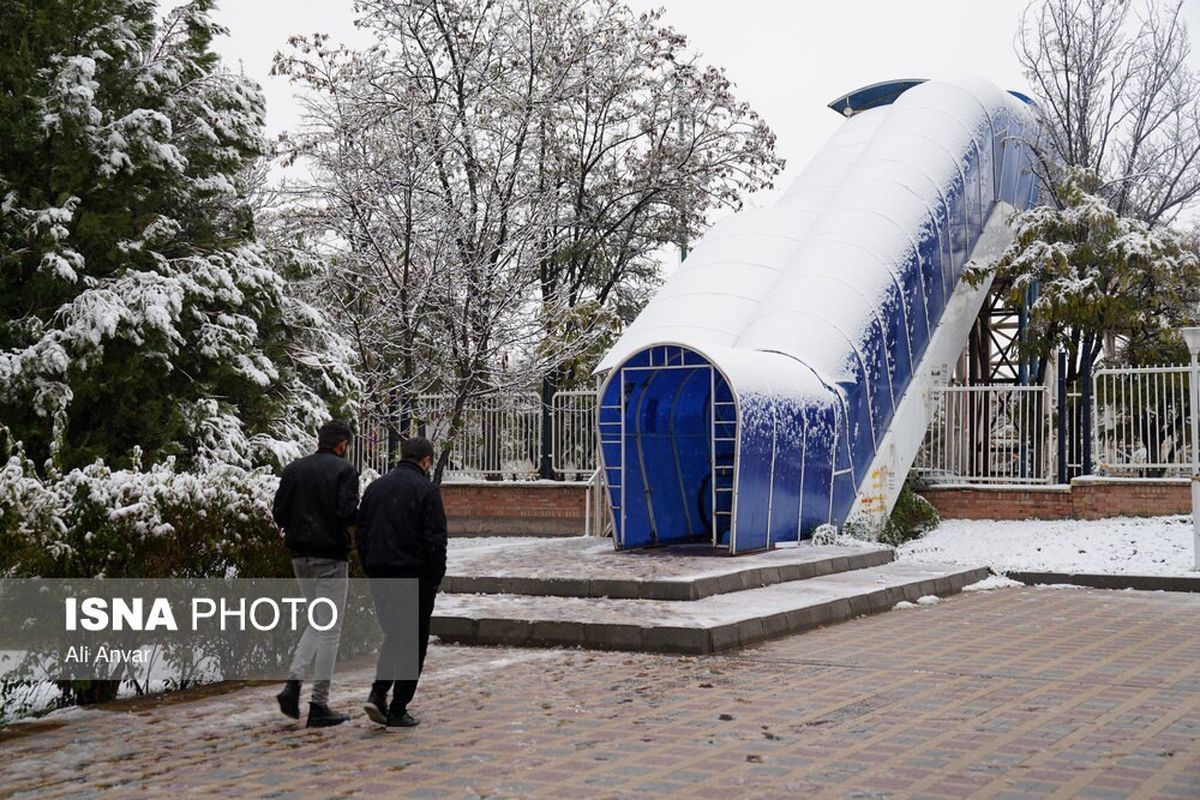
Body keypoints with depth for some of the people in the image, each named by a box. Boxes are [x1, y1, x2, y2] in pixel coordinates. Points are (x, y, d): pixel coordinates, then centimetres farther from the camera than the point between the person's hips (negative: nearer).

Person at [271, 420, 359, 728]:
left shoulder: (293, 469, 8)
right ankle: (319, 705, 3)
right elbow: (348, 513, -18)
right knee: (329, 629, 1)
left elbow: (278, 512, 4)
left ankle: (293, 684, 2)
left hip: (300, 555, 6)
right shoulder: (344, 470, -9)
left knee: (317, 623, 19)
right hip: (330, 556, -6)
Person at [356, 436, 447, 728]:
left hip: (380, 577, 6)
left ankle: (377, 695, 2)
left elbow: (361, 536, 12)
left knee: (393, 636, 19)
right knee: (414, 643, 4)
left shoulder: (375, 487, 10)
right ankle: (397, 711, 3)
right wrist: (436, 578, -3)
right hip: (415, 576, -6)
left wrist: (371, 570, 16)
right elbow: (436, 540, -13)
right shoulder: (426, 489, -9)